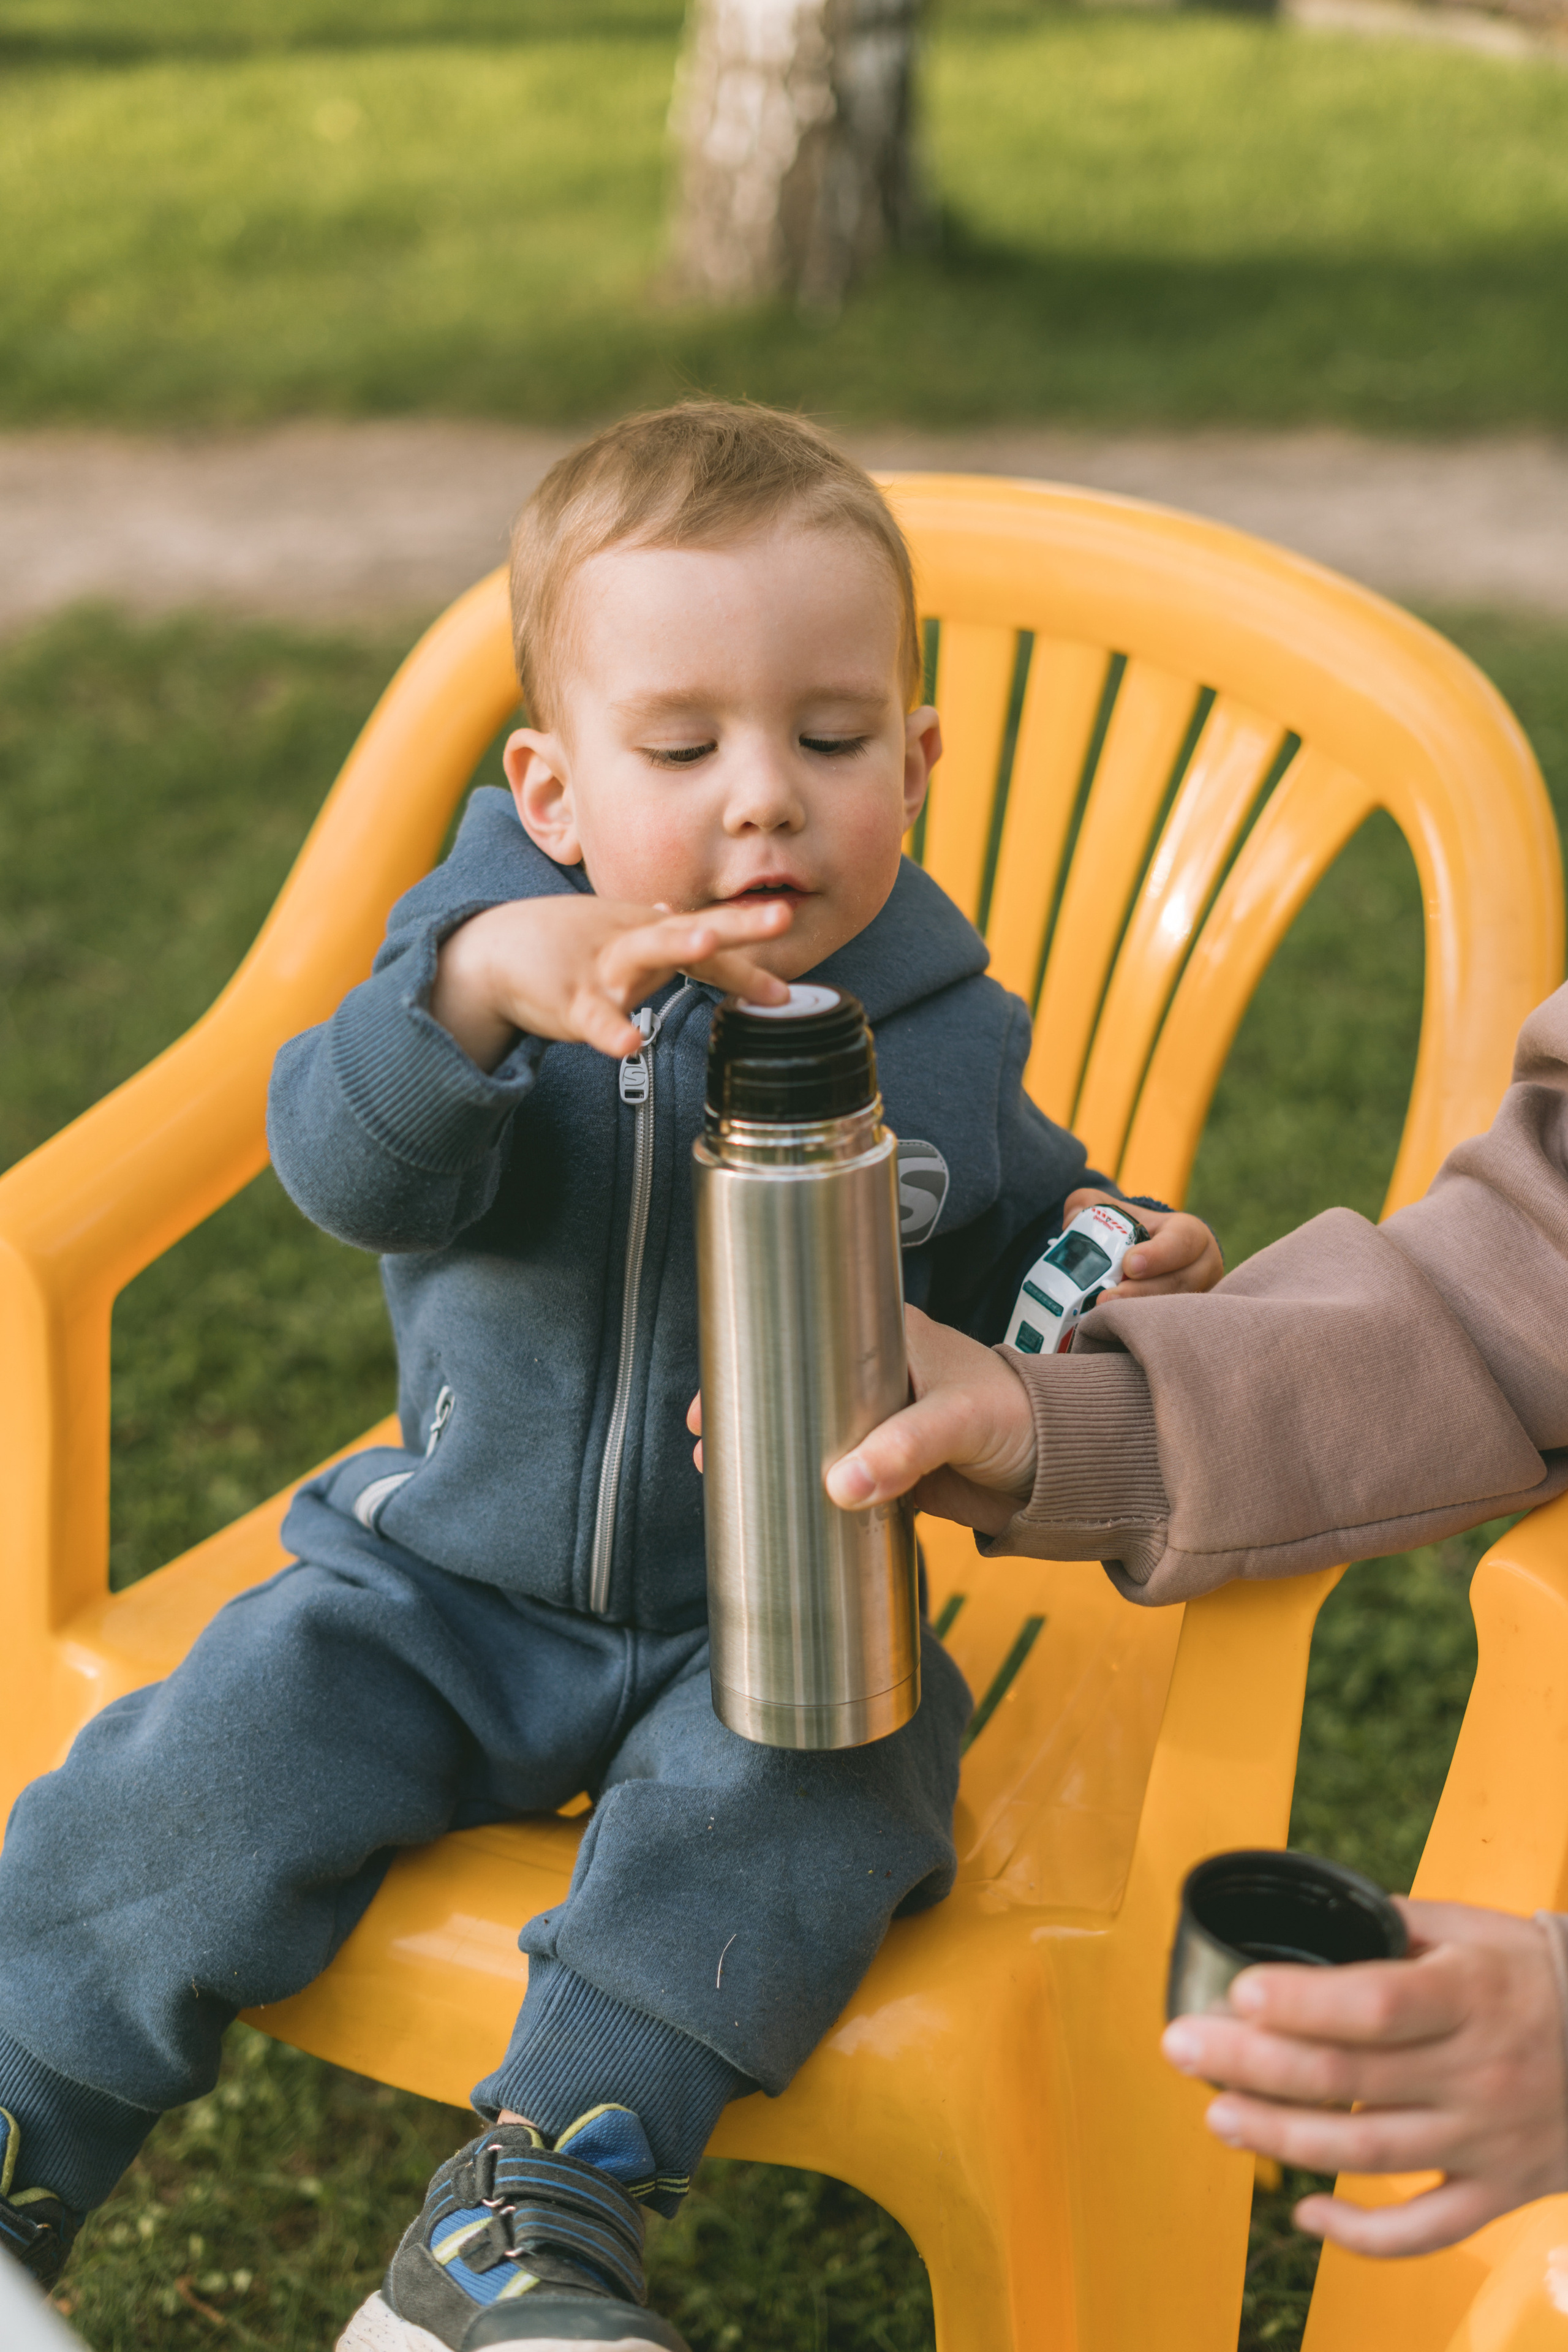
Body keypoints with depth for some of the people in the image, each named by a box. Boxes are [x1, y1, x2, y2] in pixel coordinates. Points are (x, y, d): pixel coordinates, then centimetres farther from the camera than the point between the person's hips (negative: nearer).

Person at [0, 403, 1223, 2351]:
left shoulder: (938, 1051, -3)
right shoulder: (498, 955, -9)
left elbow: (999, 1286, 14)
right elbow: (348, 1166, -29)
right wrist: (477, 979, -48)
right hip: (448, 1585, 0)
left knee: (789, 1808, -28)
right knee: (221, 1766, -15)